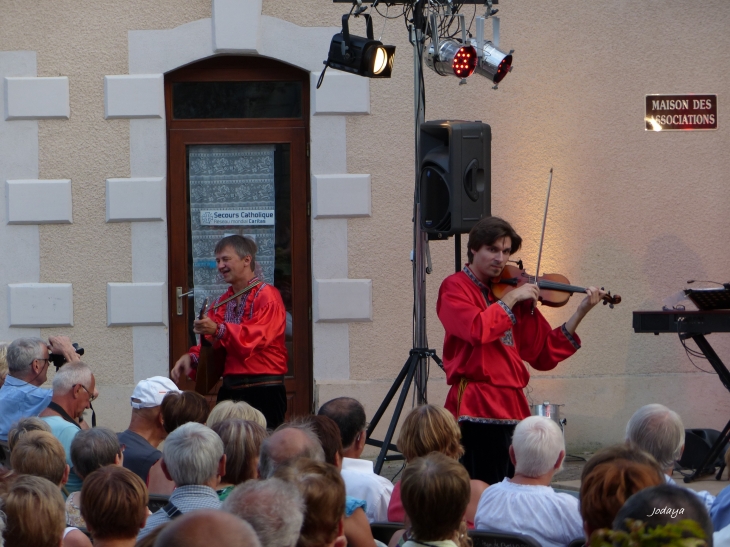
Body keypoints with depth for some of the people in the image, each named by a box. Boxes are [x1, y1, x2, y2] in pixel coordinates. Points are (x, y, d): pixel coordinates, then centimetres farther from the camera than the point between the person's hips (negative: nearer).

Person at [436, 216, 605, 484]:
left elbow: (544, 354, 14)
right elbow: (478, 330, -21)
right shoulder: (455, 287, -1)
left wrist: (580, 312, 7)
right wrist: (511, 298, -11)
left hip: (514, 407, 7)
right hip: (478, 409, -7)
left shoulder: (516, 294, 17)